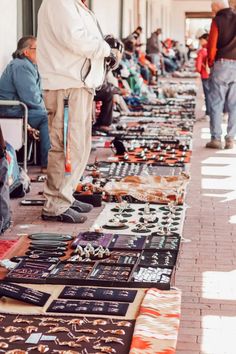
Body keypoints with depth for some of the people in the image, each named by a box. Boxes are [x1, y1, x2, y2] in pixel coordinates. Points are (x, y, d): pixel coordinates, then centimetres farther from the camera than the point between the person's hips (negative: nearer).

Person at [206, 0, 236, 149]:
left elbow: (212, 46, -7)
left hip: (221, 64, -3)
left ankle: (216, 138, -1)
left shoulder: (217, 21, -2)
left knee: (216, 103, 2)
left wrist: (211, 63, 6)